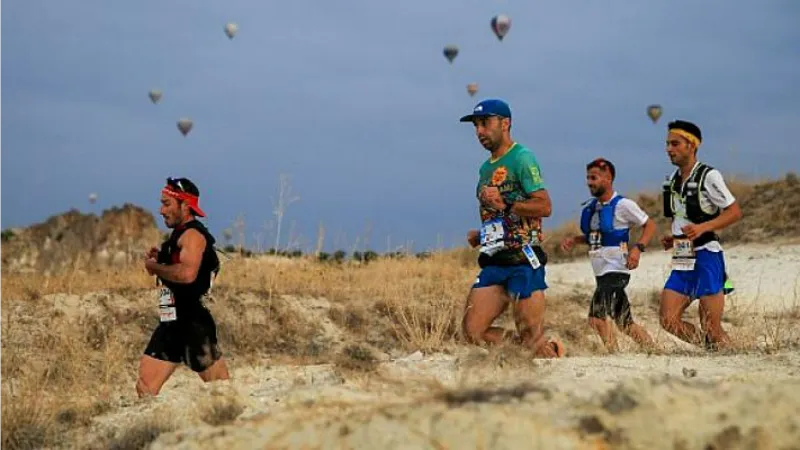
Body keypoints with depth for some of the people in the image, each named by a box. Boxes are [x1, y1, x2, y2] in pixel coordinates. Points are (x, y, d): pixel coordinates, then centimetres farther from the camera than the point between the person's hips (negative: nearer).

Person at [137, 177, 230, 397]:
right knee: (145, 387, 5)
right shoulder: (178, 234, 16)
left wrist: (154, 266, -16)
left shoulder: (193, 235, -14)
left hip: (194, 324, -10)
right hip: (172, 323, 10)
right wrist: (158, 260, 8)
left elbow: (187, 273, -31)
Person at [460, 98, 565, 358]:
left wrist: (505, 204, -20)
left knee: (531, 338, -11)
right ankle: (546, 348, 9)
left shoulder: (521, 158, -5)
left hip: (523, 259, -8)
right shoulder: (486, 168, 22)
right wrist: (480, 235, 14)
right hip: (494, 261, 8)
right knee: (472, 332, -4)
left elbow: (544, 206, -14)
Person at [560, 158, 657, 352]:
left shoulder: (622, 205, -9)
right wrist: (574, 240, 8)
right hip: (601, 271, 8)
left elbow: (650, 225, -3)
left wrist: (637, 248, -17)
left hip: (616, 269, -8)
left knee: (596, 317, -19)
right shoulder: (588, 208, 12)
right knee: (625, 323, 11)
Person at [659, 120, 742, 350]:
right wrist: (672, 238, 8)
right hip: (682, 261, 7)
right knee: (669, 320, -1)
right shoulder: (673, 180, 13)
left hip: (706, 256, -7)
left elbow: (735, 212, -11)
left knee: (711, 328, -6)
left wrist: (702, 227, -23)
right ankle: (709, 348, 15)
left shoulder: (708, 176, -9)